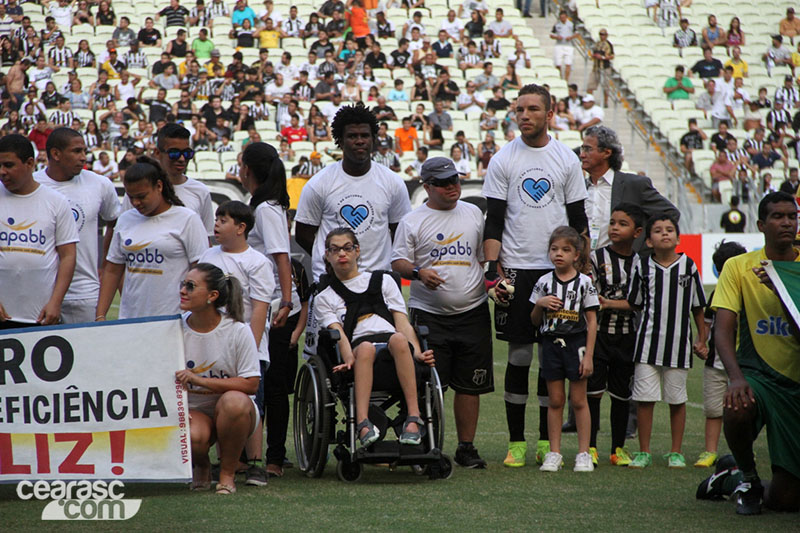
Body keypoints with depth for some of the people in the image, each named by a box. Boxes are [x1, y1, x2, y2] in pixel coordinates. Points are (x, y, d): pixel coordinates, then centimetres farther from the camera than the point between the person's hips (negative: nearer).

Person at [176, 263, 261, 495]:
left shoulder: (237, 331, -11)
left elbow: (251, 384, -15)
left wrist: (200, 380, -24)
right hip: (193, 410, 1)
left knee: (233, 401, -37)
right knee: (191, 437, -34)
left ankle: (227, 473, -14)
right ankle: (200, 467, 7)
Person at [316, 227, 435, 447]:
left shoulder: (383, 281, 27)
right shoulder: (324, 298, 24)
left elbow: (403, 323, 16)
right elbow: (338, 334, 4)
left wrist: (417, 352, -4)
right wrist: (349, 359, -18)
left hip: (394, 344, 1)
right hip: (359, 347, -1)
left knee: (398, 340, -37)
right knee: (365, 347, -39)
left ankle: (414, 417, -46)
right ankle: (363, 423, -53)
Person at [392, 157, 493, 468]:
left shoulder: (473, 214, 13)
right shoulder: (412, 221, 1)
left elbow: (485, 255, 21)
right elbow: (398, 262, -2)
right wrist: (418, 272, -20)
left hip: (473, 312, 3)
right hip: (429, 314, -3)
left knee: (470, 385, 4)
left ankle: (466, 448, 11)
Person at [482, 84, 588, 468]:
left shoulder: (567, 159, 6)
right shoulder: (502, 160, 2)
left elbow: (578, 219, 10)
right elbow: (494, 221, 0)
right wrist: (492, 267, -10)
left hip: (559, 270, 2)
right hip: (516, 270, -2)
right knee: (519, 356, -1)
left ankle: (547, 440, 12)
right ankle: (516, 442, 6)